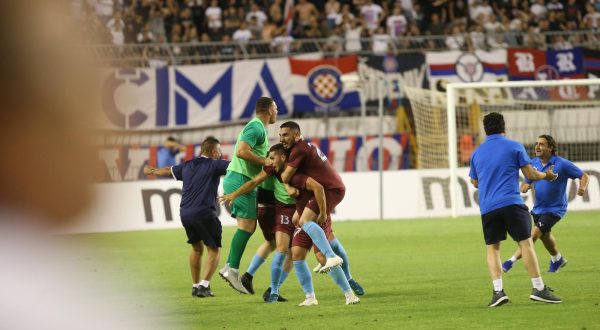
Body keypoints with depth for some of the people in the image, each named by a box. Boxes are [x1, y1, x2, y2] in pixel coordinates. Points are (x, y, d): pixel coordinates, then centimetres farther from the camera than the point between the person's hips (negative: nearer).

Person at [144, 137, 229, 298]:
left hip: (185, 214, 7)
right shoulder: (214, 165, -2)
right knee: (214, 250, 4)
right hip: (204, 213, -7)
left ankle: (195, 286, 24)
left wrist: (152, 171, 53)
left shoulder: (187, 166, 16)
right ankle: (204, 286, -9)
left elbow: (167, 170, 34)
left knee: (197, 248, 23)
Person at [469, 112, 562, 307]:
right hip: (511, 203, -3)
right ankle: (538, 288, -5)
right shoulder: (514, 147, 3)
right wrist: (546, 175, 22)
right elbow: (530, 175, 3)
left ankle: (498, 290, -6)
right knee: (526, 243, 0)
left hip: (487, 207, 3)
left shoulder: (477, 153, 14)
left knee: (492, 248, 9)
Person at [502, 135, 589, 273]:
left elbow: (584, 176, -10)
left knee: (533, 234, -19)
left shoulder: (562, 164, -18)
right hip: (538, 208, 7)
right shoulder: (533, 163, -3)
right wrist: (524, 187, -19)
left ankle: (511, 261, -16)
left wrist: (582, 188, -31)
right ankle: (557, 259, 51)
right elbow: (526, 182, 6)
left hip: (554, 209, -7)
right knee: (545, 235, 26)